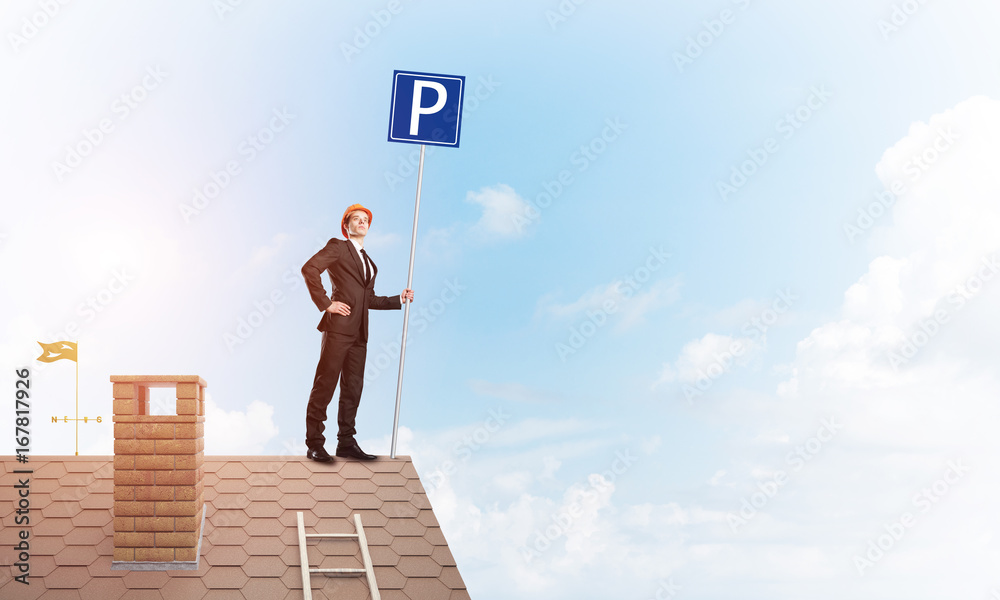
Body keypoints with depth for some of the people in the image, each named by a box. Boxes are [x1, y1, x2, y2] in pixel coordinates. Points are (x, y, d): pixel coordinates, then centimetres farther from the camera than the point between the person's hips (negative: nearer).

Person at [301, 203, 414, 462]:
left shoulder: (368, 262, 24)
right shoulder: (337, 247, 2)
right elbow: (309, 268, -12)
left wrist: (399, 299, 15)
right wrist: (326, 304, -14)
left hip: (359, 332, 7)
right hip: (339, 326, -7)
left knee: (353, 388, 9)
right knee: (325, 385, -5)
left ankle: (346, 443, 15)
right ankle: (314, 444, -1)